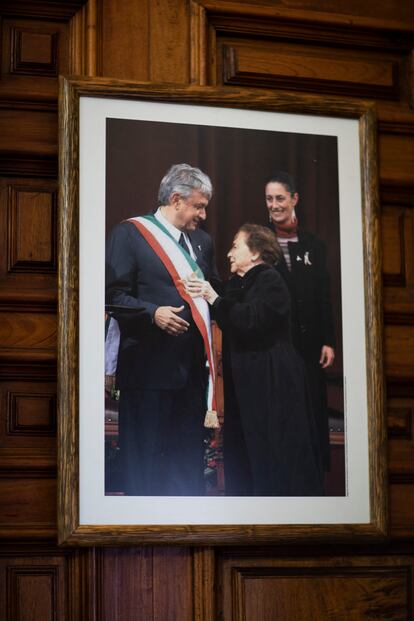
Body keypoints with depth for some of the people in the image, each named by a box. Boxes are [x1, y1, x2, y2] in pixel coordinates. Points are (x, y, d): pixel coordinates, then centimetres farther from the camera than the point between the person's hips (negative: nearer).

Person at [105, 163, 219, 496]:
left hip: (193, 365, 6)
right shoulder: (130, 233, -4)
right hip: (151, 365, -6)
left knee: (189, 455, 12)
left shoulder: (202, 240, 17)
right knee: (146, 455, -1)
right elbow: (114, 294, -9)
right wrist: (152, 312, -21)